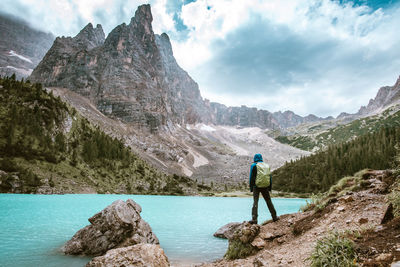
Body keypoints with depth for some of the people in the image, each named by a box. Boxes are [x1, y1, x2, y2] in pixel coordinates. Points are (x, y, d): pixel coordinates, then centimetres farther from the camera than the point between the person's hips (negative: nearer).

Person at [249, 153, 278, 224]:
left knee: (255, 202, -6)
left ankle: (254, 219, -15)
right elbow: (270, 177, 11)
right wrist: (270, 187, 16)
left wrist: (251, 187, 1)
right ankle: (274, 217, 22)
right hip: (265, 186, 4)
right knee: (269, 201, 15)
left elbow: (251, 177, -4)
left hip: (256, 186, -4)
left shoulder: (254, 165, -3)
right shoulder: (266, 166, 10)